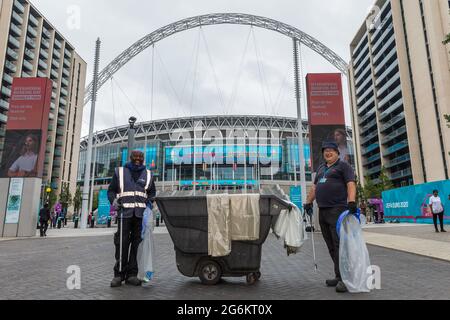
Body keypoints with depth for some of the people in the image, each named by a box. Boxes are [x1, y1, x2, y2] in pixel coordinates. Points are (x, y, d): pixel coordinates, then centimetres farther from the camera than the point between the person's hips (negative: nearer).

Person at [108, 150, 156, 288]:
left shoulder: (148, 174, 16)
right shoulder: (120, 172, 12)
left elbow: (152, 192, 21)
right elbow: (111, 190, 13)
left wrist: (149, 202, 2)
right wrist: (114, 201, -7)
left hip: (141, 214, 2)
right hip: (125, 213, -2)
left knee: (137, 243, 3)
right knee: (122, 243, -5)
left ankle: (131, 274, 12)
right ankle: (119, 274, 7)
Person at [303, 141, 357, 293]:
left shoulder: (343, 166, 2)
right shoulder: (321, 168, 24)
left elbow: (351, 184, -11)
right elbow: (315, 187, 27)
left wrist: (351, 202, -24)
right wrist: (308, 202, 22)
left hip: (337, 210, -7)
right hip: (322, 211, 8)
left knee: (339, 244, -11)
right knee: (331, 246, 8)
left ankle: (344, 278, -8)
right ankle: (339, 276, 15)